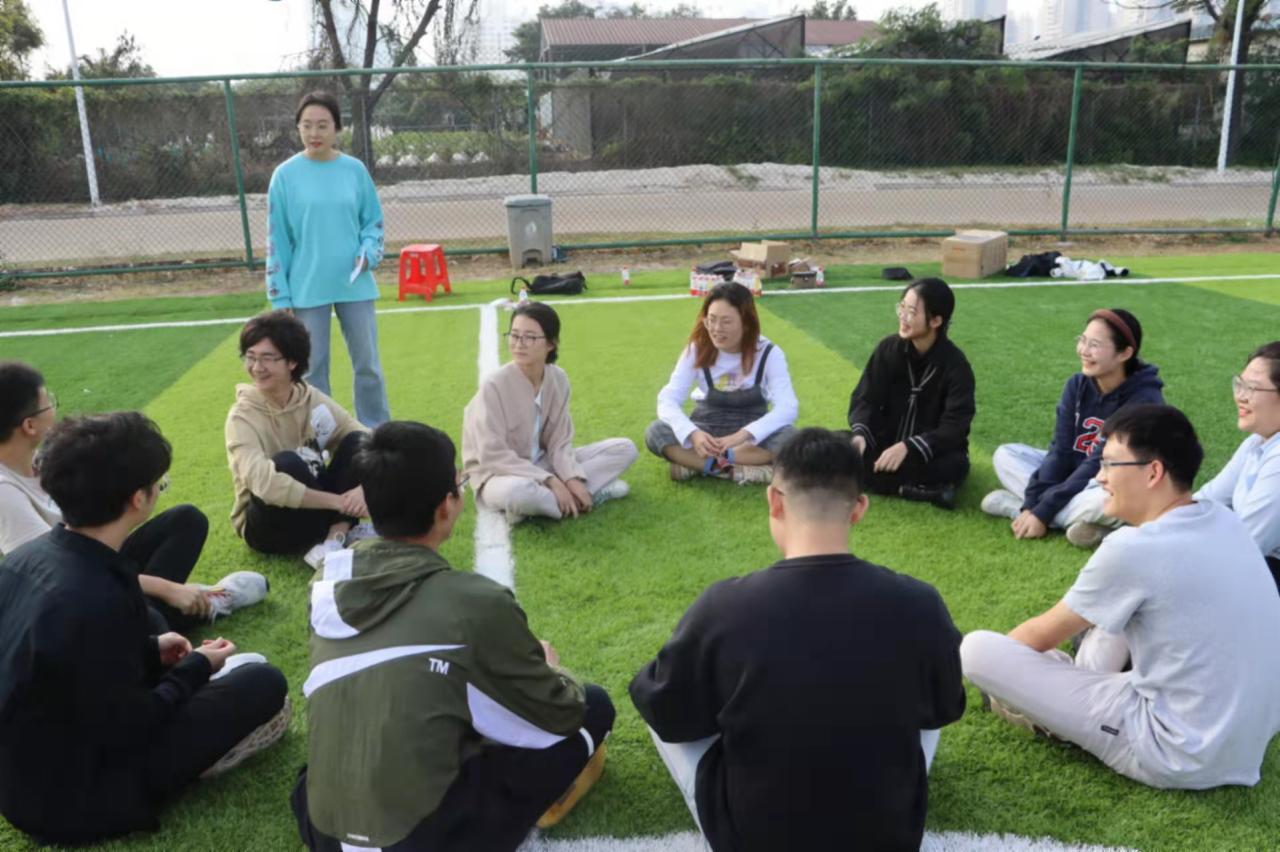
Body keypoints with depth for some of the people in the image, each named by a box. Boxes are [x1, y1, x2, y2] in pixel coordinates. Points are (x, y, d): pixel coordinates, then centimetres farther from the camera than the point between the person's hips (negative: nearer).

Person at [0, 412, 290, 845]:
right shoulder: (99, 600, -34)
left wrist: (149, 650, 9)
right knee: (264, 688, -8)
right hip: (72, 800, -8)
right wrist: (197, 668, -6)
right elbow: (128, 728, -21)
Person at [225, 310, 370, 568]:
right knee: (287, 464, -34)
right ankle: (344, 533, -17)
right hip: (267, 525, -4)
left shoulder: (314, 400, -5)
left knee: (357, 443, -16)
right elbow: (263, 483, -33)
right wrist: (338, 501, -33)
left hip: (316, 509, 5)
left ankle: (334, 540, -25)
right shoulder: (243, 416, -18)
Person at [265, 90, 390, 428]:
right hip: (307, 289, -1)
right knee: (312, 370, 7)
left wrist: (368, 252, -10)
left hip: (354, 284, 2)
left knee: (368, 364, 8)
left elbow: (374, 219, 11)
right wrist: (280, 297, -5)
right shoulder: (286, 175, -3)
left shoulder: (355, 169, 1)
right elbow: (276, 240, -2)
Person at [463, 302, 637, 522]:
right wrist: (552, 481, -26)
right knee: (518, 491, -43)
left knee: (624, 448, -3)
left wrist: (572, 479, -21)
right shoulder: (494, 385, -20)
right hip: (499, 474, -6)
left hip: (542, 465, 6)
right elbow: (493, 456, -23)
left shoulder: (558, 379, -5)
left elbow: (559, 443, -2)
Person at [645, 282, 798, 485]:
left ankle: (695, 464, -30)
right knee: (656, 432, -28)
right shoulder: (697, 349, -12)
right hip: (707, 428, 0)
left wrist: (743, 435, -42)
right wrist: (693, 433, -41)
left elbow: (788, 408, -25)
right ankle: (739, 470, -35)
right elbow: (668, 400, -19)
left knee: (789, 436, -34)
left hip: (750, 429, 0)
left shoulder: (768, 353, -15)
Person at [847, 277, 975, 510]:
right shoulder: (888, 348, -4)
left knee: (954, 465, -38)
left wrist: (908, 447, -36)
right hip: (886, 442, 4)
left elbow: (953, 428, -21)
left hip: (931, 453, -4)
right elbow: (864, 399, -5)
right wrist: (860, 434, -27)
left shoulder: (956, 365, -14)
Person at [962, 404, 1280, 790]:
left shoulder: (1133, 549, -23)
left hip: (1180, 756, -8)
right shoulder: (1225, 522, 1)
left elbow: (1041, 636, -8)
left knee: (976, 649, -13)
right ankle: (1085, 692, 16)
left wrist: (996, 654, 13)